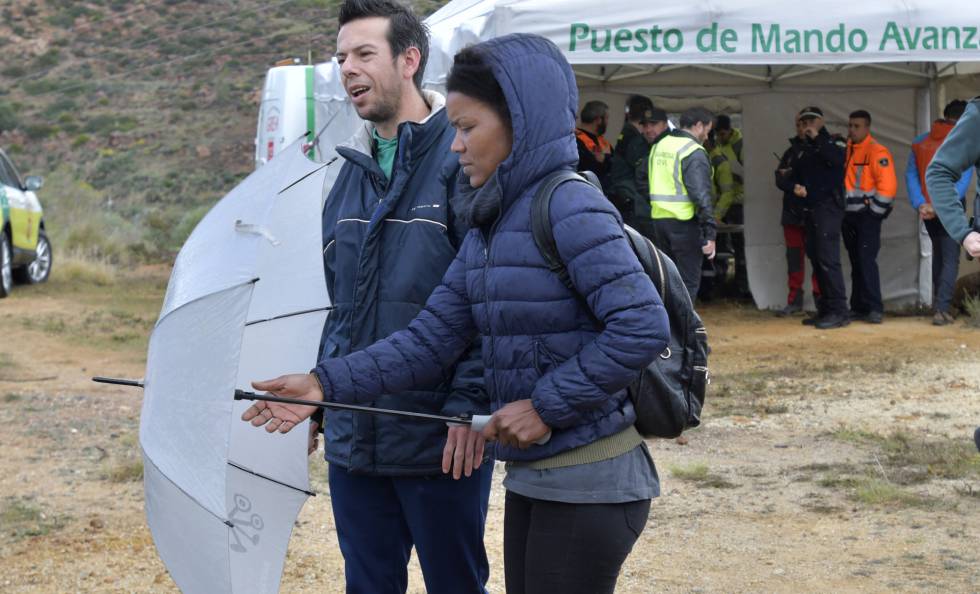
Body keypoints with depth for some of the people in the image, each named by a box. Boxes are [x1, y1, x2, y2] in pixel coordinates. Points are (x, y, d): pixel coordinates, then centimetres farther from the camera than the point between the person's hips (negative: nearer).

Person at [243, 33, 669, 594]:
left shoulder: (570, 207, -16)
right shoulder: (489, 227, 11)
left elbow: (643, 326, -24)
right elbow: (431, 338, 6)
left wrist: (547, 405, -20)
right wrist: (326, 384, -4)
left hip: (588, 484, -8)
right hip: (531, 476, 8)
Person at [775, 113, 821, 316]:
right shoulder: (791, 152, 15)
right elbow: (780, 180, 4)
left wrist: (791, 175, -10)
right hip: (793, 213, 5)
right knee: (794, 257, 7)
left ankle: (820, 298, -2)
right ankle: (794, 300, 12)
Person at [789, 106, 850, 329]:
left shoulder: (834, 143, -1)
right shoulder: (804, 148, 21)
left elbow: (837, 160, -22)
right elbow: (794, 175, 27)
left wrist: (817, 138, -16)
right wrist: (796, 187, 5)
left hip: (828, 208, -8)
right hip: (810, 209, 8)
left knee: (827, 258, -15)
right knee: (816, 259, 9)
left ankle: (838, 311, -15)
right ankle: (825, 309, 15)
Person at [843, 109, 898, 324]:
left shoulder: (877, 152, -10)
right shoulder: (846, 150, 11)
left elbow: (888, 185, -17)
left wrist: (874, 211, -14)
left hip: (867, 215, -7)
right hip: (849, 216, 7)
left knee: (867, 261, -13)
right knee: (856, 263, 10)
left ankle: (874, 309, -13)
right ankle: (858, 308, 15)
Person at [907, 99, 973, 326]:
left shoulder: (919, 143, 3)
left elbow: (911, 175, -4)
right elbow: (962, 181, -16)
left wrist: (920, 204, -11)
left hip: (928, 211, 4)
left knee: (938, 253, 21)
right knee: (950, 258, -3)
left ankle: (939, 303, 25)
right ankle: (942, 308, -16)